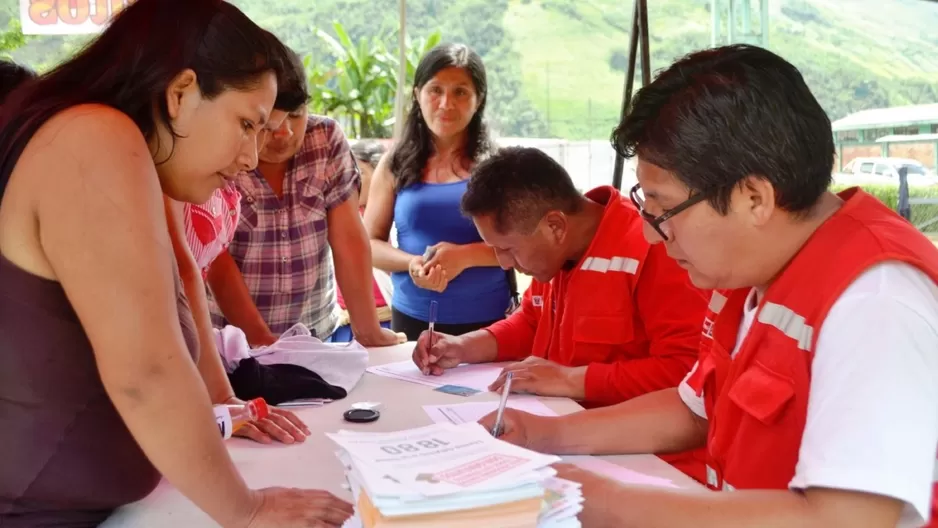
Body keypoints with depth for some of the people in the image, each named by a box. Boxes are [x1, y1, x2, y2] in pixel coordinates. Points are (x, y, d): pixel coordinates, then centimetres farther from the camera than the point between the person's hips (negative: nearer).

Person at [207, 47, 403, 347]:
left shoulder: (327, 140, -3)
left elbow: (348, 240, -4)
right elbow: (217, 260, -13)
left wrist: (368, 332, -8)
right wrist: (261, 340, -21)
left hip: (314, 336, 1)